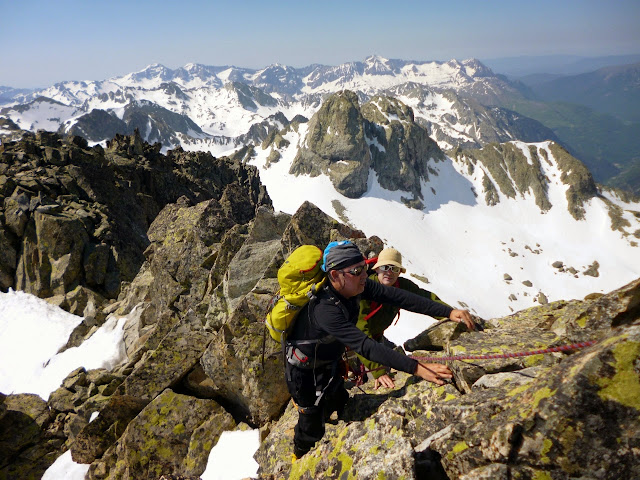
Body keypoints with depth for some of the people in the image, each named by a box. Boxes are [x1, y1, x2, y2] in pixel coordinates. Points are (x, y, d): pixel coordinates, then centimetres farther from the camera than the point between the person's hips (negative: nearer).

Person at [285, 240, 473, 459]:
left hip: (329, 362, 7)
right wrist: (416, 368, -51)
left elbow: (397, 297, -22)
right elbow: (365, 346, -47)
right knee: (313, 426, 9)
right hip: (304, 371, -6)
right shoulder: (324, 309, -41)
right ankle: (300, 459, 41)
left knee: (340, 406, 19)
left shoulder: (355, 285, -19)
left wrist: (448, 311, -28)